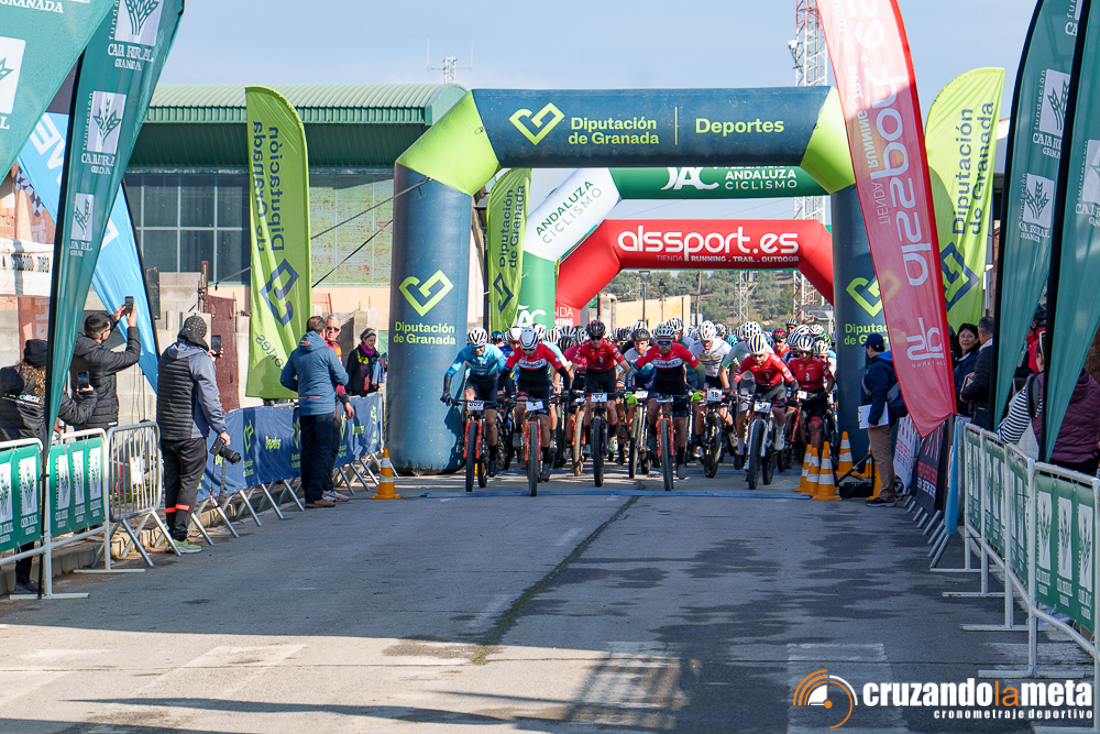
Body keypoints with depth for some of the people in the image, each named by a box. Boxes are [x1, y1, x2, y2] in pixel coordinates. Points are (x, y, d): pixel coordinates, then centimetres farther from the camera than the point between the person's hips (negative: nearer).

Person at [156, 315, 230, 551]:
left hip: (166, 430, 7)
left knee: (171, 482, 11)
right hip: (190, 433, -7)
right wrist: (220, 428, -9)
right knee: (189, 482, -2)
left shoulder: (167, 356, 11)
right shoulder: (200, 359, -11)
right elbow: (208, 396, -15)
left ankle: (171, 534, 13)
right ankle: (180, 537, -7)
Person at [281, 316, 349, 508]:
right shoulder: (327, 353, -8)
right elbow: (343, 379, -3)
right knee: (322, 451, -4)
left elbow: (285, 379, 13)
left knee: (307, 451, 11)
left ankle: (308, 493, 14)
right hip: (324, 407, -6)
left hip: (304, 406, 6)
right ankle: (315, 496, -10)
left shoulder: (296, 354, 8)